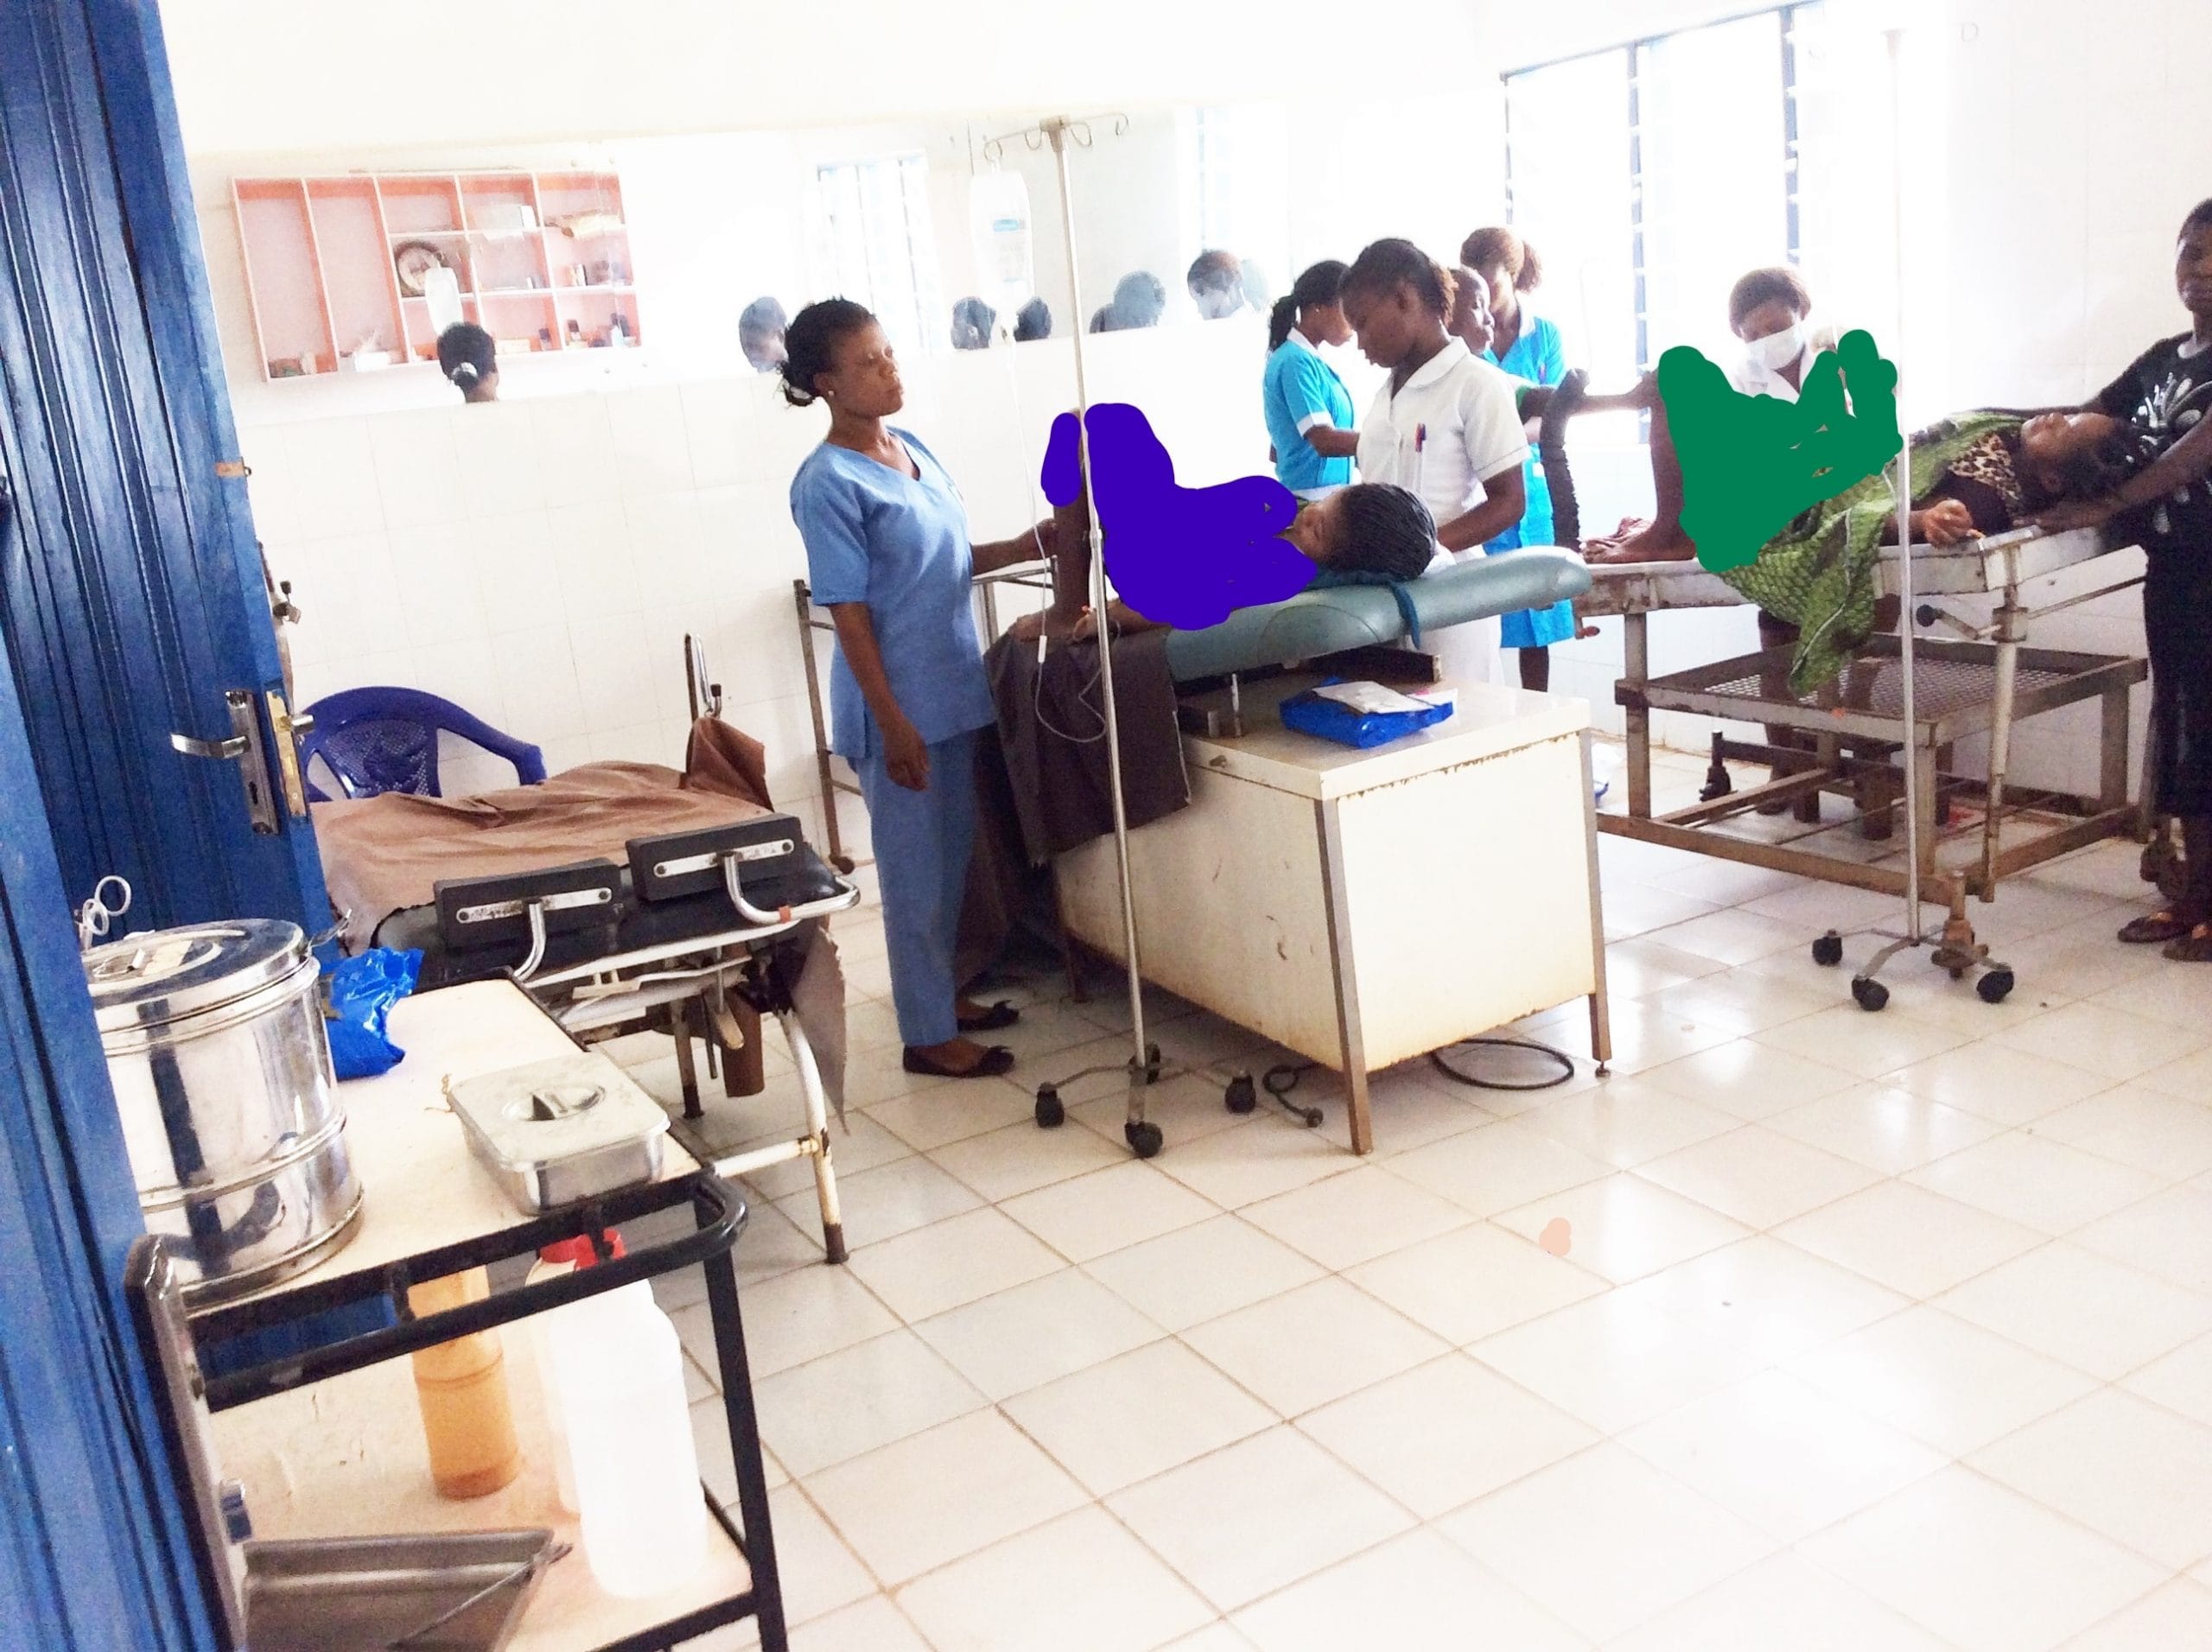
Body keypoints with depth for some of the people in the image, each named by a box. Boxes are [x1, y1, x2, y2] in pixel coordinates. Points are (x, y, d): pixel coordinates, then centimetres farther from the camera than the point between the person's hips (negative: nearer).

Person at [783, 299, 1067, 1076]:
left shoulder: (912, 449, 8)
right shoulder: (827, 484, -16)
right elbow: (850, 615, -17)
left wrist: (1026, 546, 3)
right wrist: (894, 726, -18)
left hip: (954, 690, 8)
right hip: (899, 706, -8)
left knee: (952, 859, 18)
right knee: (916, 869, 3)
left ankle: (942, 990, 35)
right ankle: (928, 1034, 16)